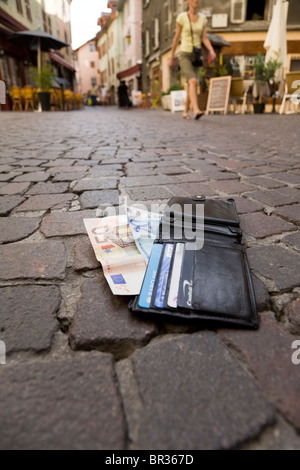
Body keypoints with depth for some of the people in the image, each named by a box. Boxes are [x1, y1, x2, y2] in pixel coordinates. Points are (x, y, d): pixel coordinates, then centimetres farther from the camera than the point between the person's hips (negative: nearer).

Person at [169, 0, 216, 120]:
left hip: (196, 56, 5)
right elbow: (176, 38, 1)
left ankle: (185, 112, 21)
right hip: (184, 56, -5)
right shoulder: (181, 17, -4)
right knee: (193, 81, -29)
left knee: (191, 86, 6)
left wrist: (212, 51, -14)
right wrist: (171, 57, 4)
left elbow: (205, 39, 4)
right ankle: (196, 110, -39)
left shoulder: (202, 18, 9)